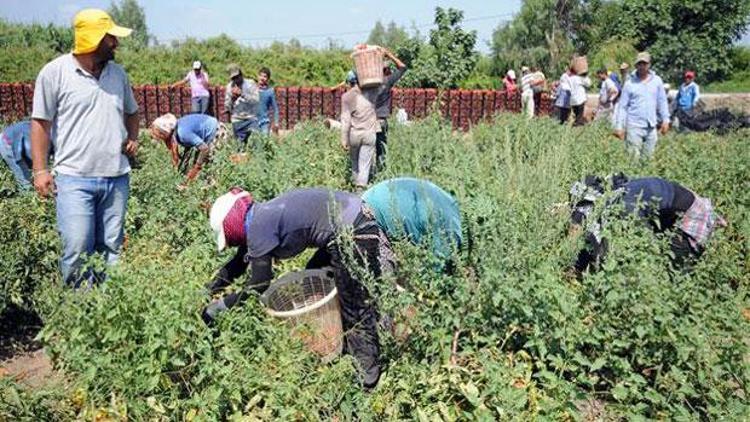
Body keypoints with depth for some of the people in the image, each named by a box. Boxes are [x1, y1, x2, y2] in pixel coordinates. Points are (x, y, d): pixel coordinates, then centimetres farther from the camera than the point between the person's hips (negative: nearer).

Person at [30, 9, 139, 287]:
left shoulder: (117, 72, 11)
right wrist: (40, 170, -5)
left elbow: (131, 112, 26)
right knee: (77, 251, -10)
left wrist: (133, 139, 8)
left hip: (117, 177, 5)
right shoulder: (55, 72, -3)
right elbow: (41, 123, -1)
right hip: (74, 179, -5)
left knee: (112, 251, 10)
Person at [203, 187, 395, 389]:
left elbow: (259, 283, -11)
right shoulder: (262, 216, 14)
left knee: (355, 308, -1)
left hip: (353, 230, -10)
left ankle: (371, 371, 11)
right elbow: (238, 262, 25)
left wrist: (219, 306, -2)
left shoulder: (259, 226, -14)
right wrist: (207, 292, 25)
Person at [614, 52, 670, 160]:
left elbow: (662, 102, 10)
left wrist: (665, 120, 6)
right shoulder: (629, 83, -1)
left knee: (648, 157, 11)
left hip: (651, 127, 3)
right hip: (634, 126, -3)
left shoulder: (657, 81, 5)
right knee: (633, 158, -5)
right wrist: (619, 126, -4)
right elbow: (622, 106, 1)